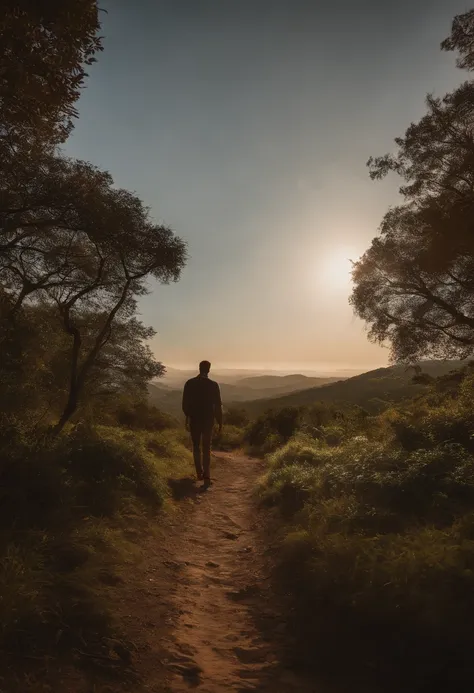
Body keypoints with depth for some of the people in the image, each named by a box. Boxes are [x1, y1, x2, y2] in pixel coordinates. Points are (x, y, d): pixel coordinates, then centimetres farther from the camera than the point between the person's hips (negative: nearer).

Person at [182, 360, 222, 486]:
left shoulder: (189, 383, -6)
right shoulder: (213, 385, -9)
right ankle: (206, 476, -5)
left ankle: (199, 473, 21)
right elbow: (218, 405, -7)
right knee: (206, 448, 5)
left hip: (194, 419, 1)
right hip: (208, 419, -1)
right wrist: (220, 422, 3)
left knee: (196, 446, 17)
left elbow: (185, 403, -1)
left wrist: (187, 418, 14)